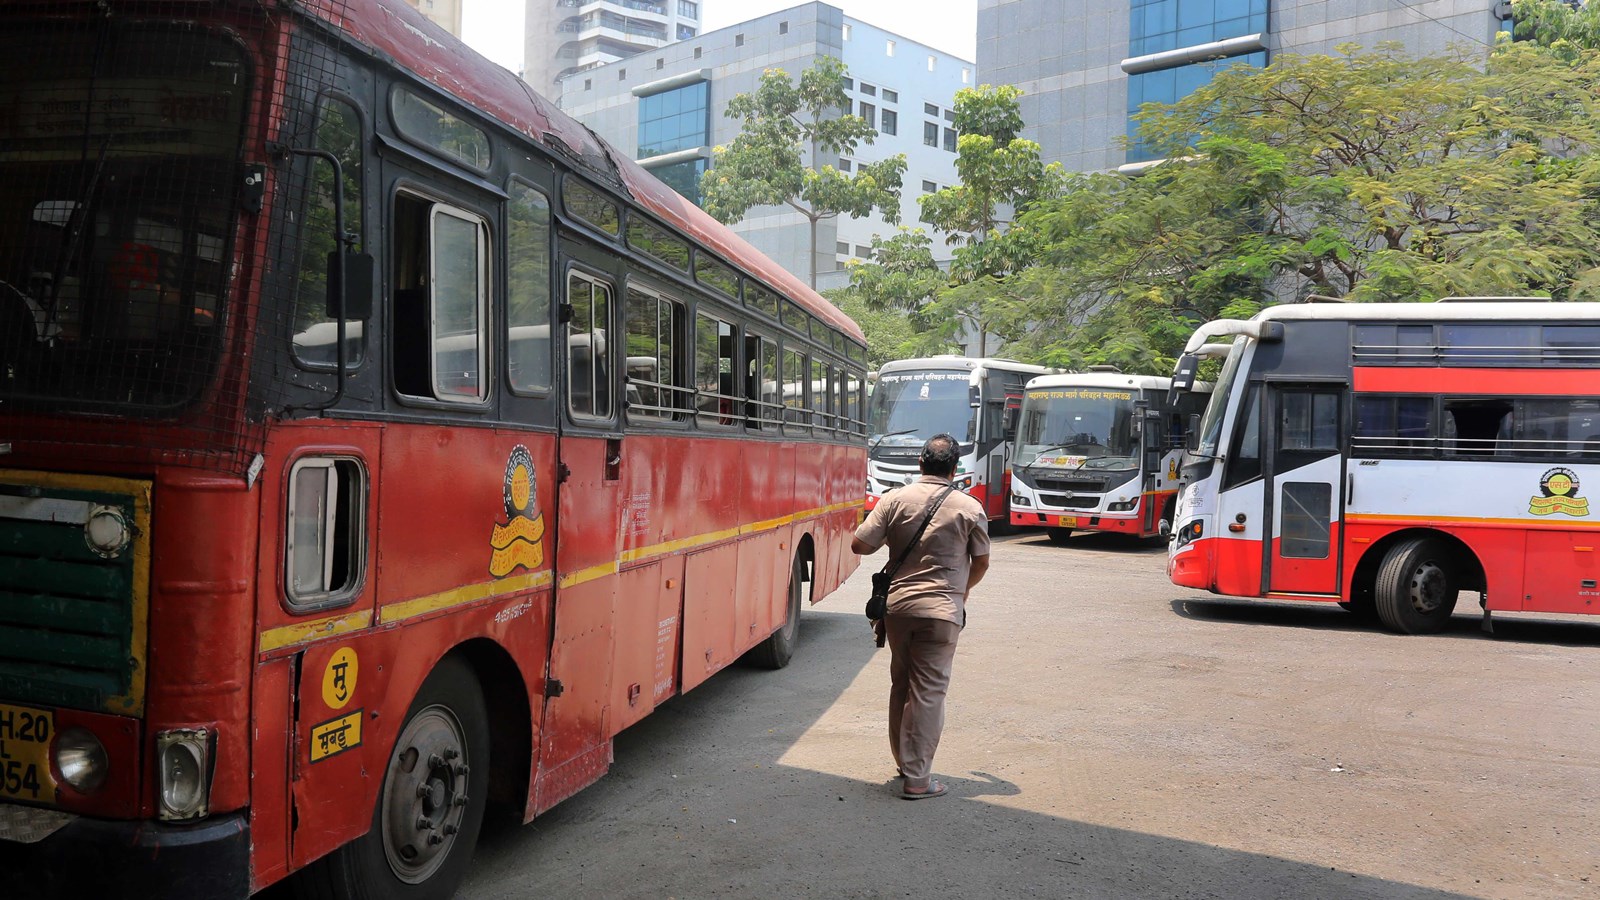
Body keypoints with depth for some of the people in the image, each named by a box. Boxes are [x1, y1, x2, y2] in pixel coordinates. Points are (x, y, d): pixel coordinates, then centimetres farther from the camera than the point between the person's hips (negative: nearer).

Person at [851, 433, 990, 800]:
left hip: (898, 606, 3)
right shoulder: (970, 508, -3)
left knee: (901, 684, 18)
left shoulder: (896, 500, -1)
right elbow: (981, 563, 8)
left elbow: (860, 545, -4)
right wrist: (964, 588, 28)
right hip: (942, 610, -3)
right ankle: (916, 779, 2)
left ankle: (904, 761, 32)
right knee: (928, 692, 1)